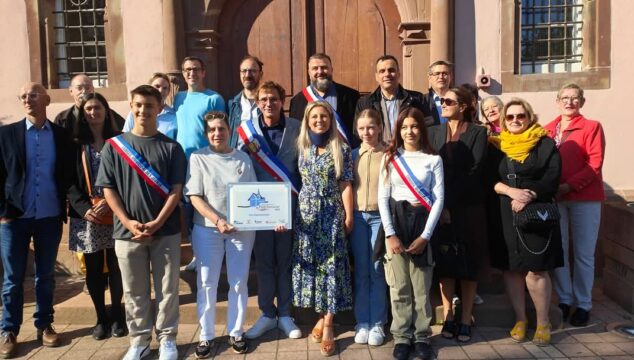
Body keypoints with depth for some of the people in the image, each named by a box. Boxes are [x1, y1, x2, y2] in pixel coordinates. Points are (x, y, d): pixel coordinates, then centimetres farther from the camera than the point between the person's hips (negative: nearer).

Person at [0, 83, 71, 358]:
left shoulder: (61, 135, 3)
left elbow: (67, 175, 6)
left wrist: (65, 209, -2)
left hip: (50, 217, 1)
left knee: (46, 275, 12)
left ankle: (44, 325, 25)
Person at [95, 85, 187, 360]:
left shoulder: (171, 147, 2)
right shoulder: (113, 146, 4)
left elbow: (176, 190, -2)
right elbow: (108, 189, 1)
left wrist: (157, 223, -13)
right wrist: (128, 222, -11)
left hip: (165, 231, 0)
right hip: (127, 232, 1)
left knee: (167, 288, 6)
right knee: (134, 291, 9)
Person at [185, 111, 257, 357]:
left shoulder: (243, 158, 7)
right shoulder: (198, 158, 1)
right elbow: (195, 197, -6)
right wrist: (217, 220, -19)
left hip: (242, 228, 2)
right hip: (207, 229, -1)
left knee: (239, 283, 8)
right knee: (206, 284, 5)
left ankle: (235, 333, 23)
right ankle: (206, 336, 19)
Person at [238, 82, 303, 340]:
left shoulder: (296, 127, 0)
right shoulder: (247, 129, 0)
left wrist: (302, 197, -7)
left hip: (289, 204, 0)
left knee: (286, 260, 8)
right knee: (264, 261, 9)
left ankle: (284, 314, 22)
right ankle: (267, 314, 24)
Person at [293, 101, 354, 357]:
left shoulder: (341, 149, -2)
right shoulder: (302, 148, 6)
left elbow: (345, 185, -3)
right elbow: (298, 181, 8)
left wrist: (348, 217, -4)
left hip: (332, 214, -3)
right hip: (306, 212, 3)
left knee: (331, 264, -1)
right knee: (310, 262, 6)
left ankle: (328, 323, 6)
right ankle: (322, 315, 21)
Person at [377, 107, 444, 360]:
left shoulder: (433, 159, 4)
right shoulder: (390, 158, 7)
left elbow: (439, 199, 0)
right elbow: (383, 198, 1)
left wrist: (425, 235, -9)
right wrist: (390, 234, -9)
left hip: (422, 223, -1)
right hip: (395, 223, 1)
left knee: (421, 286, 3)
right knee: (399, 287, 4)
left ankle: (422, 336, 17)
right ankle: (402, 337, 15)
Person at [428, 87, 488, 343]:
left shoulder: (478, 133, -1)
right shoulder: (434, 132, 9)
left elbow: (475, 171, -10)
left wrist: (450, 202, -16)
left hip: (469, 208, -2)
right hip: (440, 208, 2)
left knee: (469, 264, 4)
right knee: (444, 264, 5)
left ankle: (465, 321, 12)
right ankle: (448, 319, 14)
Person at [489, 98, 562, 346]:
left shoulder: (545, 144, 2)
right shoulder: (496, 146, 10)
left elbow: (552, 179, -5)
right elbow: (489, 179, 2)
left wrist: (529, 197, -18)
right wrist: (511, 191, -15)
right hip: (504, 216, 3)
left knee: (535, 269, -5)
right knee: (511, 268, 6)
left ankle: (543, 323, 11)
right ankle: (520, 319, 20)